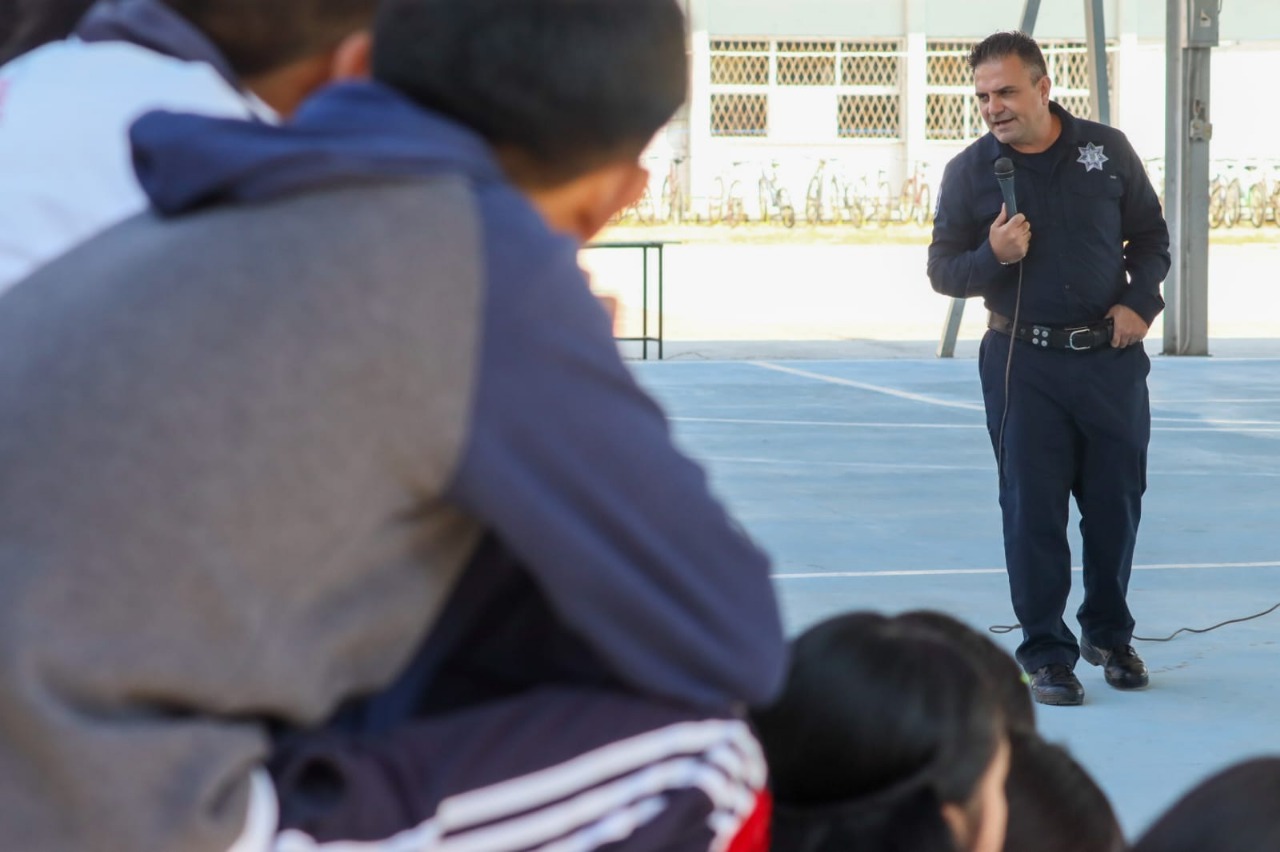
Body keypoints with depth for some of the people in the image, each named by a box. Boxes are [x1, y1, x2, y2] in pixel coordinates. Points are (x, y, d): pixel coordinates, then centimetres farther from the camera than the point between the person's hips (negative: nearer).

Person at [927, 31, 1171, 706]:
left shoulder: (1106, 150, 3)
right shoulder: (969, 172, -1)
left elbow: (1150, 236, 12)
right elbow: (943, 271, 2)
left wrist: (1141, 302, -3)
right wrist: (992, 257, -18)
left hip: (1111, 356, 2)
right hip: (1023, 365, -1)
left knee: (1116, 503, 8)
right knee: (1032, 510, -2)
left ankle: (1109, 634, 28)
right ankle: (1046, 653, 7)